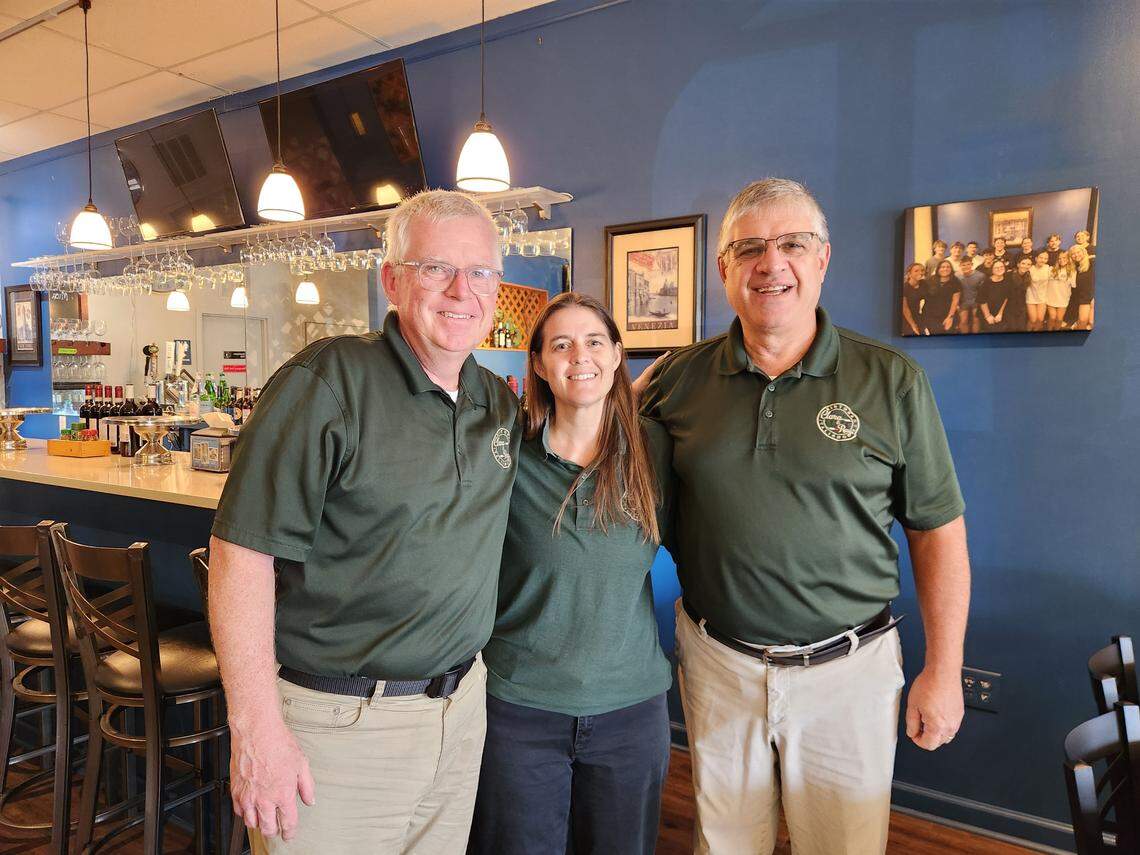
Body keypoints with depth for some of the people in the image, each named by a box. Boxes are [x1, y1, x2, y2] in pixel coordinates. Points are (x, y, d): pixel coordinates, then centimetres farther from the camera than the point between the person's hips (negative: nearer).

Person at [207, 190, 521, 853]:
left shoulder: (501, 403, 3)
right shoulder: (330, 381, -16)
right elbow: (244, 551, -18)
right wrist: (257, 731, -19)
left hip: (462, 706, 6)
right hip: (338, 719, -5)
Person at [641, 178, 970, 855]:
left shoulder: (892, 382, -7)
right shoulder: (680, 378, -3)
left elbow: (938, 530, -3)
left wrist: (944, 671, -2)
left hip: (847, 669, -1)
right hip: (716, 661, 2)